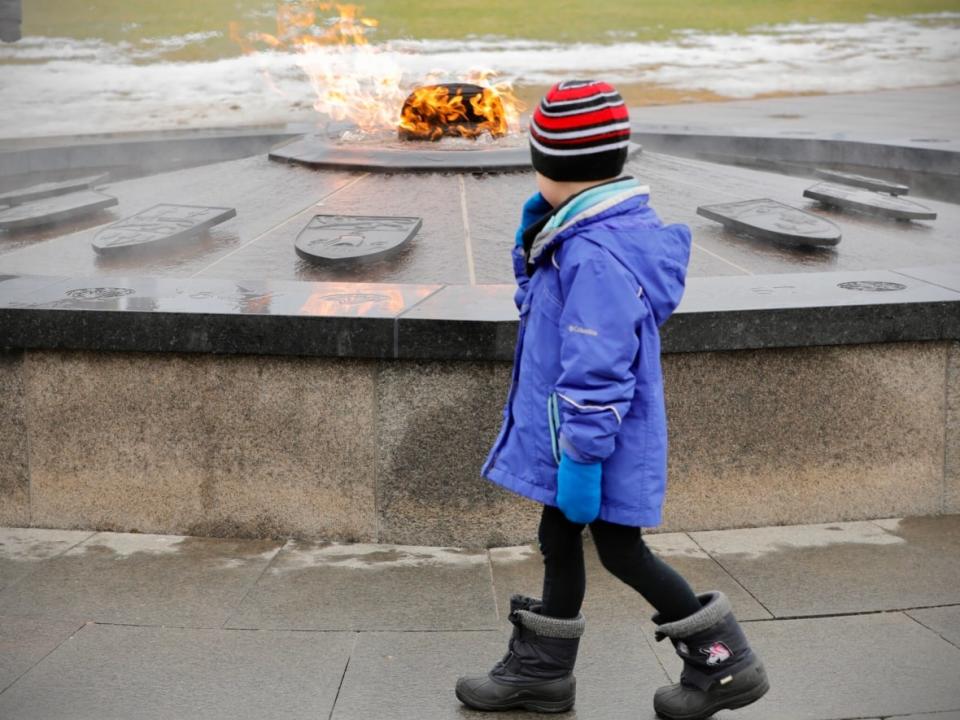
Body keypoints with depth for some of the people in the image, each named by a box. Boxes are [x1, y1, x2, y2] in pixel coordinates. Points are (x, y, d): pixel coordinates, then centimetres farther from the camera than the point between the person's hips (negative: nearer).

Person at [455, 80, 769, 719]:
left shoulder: (596, 255, -27)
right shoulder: (603, 230, 5)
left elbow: (598, 368, -29)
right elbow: (540, 293, 21)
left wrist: (582, 455, -25)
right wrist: (535, 234, 5)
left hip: (595, 435, -10)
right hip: (568, 431, 10)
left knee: (621, 552, 4)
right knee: (559, 541, 18)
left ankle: (724, 663, 17)